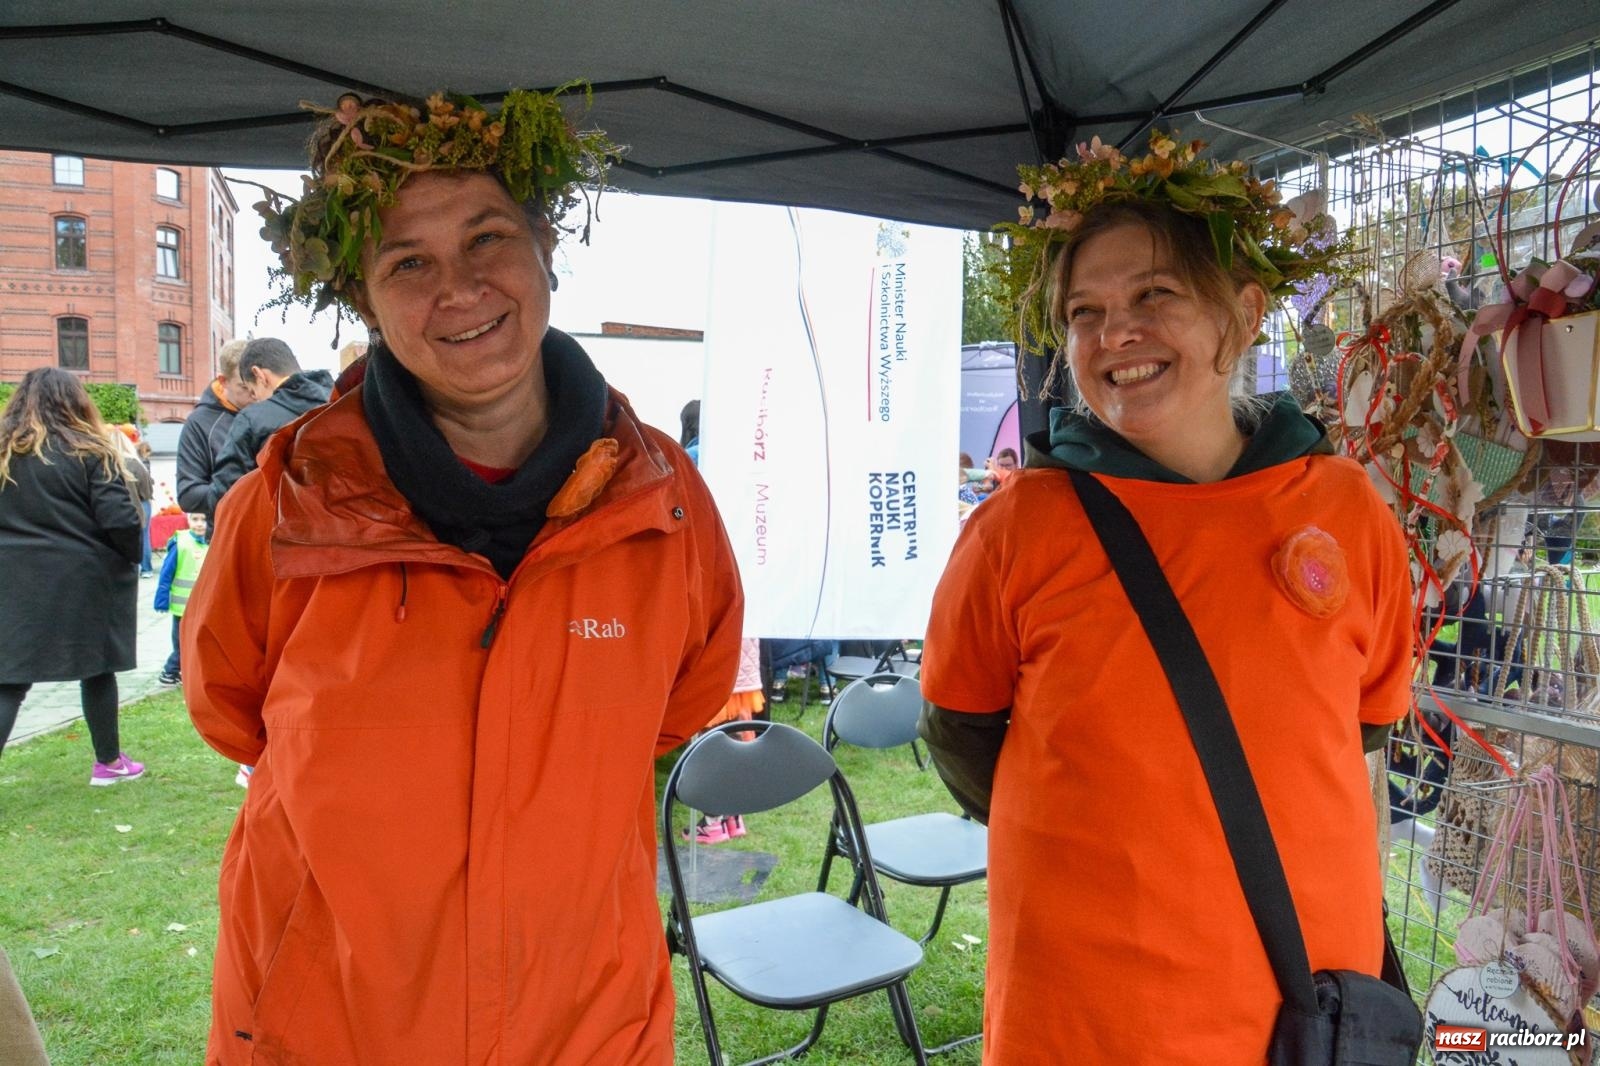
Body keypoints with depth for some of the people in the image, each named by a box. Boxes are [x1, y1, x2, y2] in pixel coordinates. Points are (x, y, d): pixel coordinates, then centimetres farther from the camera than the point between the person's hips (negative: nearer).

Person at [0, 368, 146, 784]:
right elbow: (119, 519, -14)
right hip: (86, 579, -2)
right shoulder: (91, 451, -8)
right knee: (97, 669, 13)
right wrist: (133, 556, 3)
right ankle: (109, 762, 25)